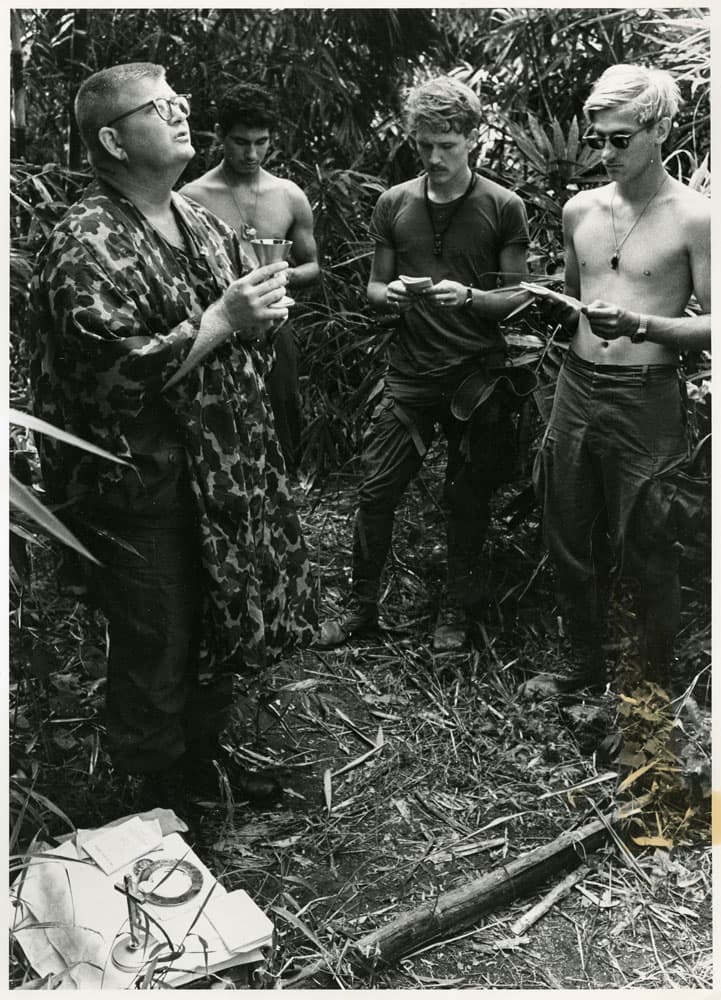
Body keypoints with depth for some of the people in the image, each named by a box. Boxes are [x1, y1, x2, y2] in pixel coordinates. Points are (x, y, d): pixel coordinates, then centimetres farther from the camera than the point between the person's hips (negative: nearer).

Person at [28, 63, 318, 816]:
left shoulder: (197, 222, 9)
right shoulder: (87, 246, -16)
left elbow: (243, 342, 18)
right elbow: (118, 374, -26)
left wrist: (260, 311, -4)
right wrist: (219, 321, -24)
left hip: (221, 471, 8)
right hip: (138, 489, -8)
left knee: (221, 628, 20)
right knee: (157, 649, 7)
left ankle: (206, 758, 43)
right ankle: (165, 795, 30)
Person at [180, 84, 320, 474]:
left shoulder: (290, 196, 7)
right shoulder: (191, 199, -2)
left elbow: (312, 266, 16)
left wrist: (288, 276, -6)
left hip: (274, 335, 3)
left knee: (282, 457, 8)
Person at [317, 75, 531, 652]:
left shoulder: (503, 208, -1)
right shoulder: (394, 204, 6)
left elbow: (518, 297, 1)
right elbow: (374, 288, 12)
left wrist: (469, 297, -19)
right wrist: (388, 295, -11)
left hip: (477, 375, -2)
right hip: (410, 372, 2)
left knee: (468, 498, 8)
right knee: (376, 490, 2)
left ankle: (458, 610, 26)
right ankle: (363, 606, 19)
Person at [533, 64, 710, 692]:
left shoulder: (693, 218, -8)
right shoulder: (580, 210, 9)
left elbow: (712, 325, -10)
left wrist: (636, 323, -24)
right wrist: (551, 308, -1)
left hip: (647, 399, -5)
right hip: (577, 387, 6)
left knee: (647, 553, 2)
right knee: (569, 540, 13)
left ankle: (655, 689, 23)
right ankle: (588, 665, 34)